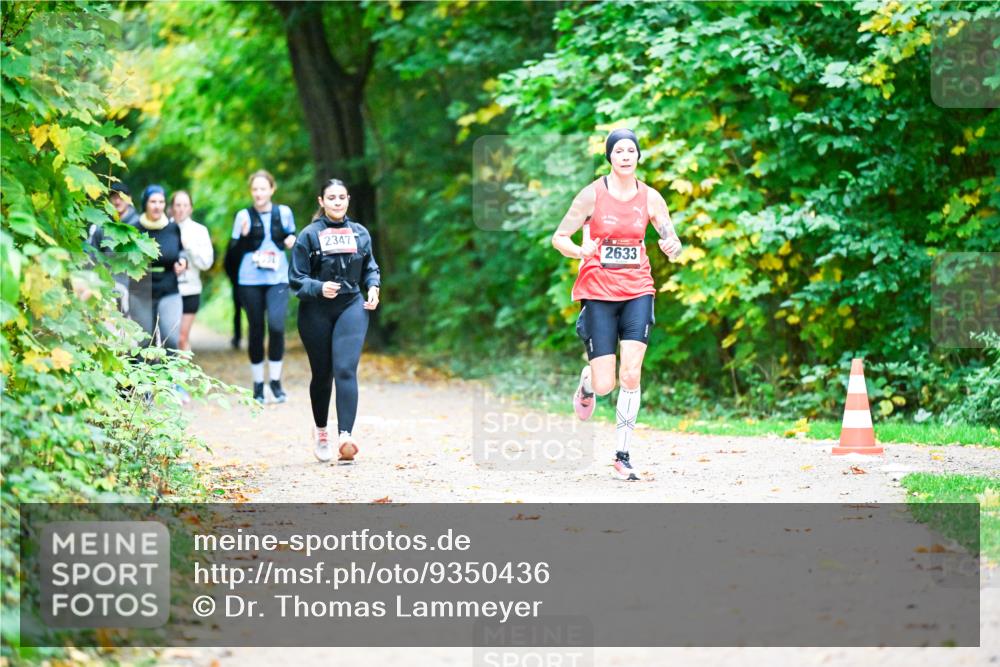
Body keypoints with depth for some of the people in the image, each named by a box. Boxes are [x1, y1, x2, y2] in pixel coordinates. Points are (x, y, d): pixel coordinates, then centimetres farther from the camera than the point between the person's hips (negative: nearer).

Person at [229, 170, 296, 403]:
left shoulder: (283, 212, 5)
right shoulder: (244, 216, 1)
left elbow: (291, 237, 20)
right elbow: (235, 253, 0)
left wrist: (293, 241, -3)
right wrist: (243, 236, -18)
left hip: (278, 279, 0)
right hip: (250, 280, 0)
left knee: (276, 325, -16)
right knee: (256, 330, 4)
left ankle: (275, 380, 0)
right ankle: (258, 385, 15)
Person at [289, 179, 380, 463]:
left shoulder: (359, 233, 6)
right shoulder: (310, 235, -4)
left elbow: (370, 268, 19)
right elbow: (296, 279, -4)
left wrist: (373, 287, -1)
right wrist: (320, 288, -22)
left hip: (351, 307, 1)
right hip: (316, 312, -1)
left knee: (345, 370, -15)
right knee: (322, 374, 11)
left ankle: (345, 435, -23)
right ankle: (321, 432, 32)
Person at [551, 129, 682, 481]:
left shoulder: (650, 198, 2)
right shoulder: (592, 194, -5)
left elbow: (673, 243, 7)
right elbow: (559, 238, -1)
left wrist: (673, 247, -17)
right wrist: (581, 251, -22)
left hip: (637, 292, 2)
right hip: (598, 292, -2)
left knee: (631, 374, -13)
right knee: (604, 385, -5)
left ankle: (623, 455, -3)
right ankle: (587, 382, 34)